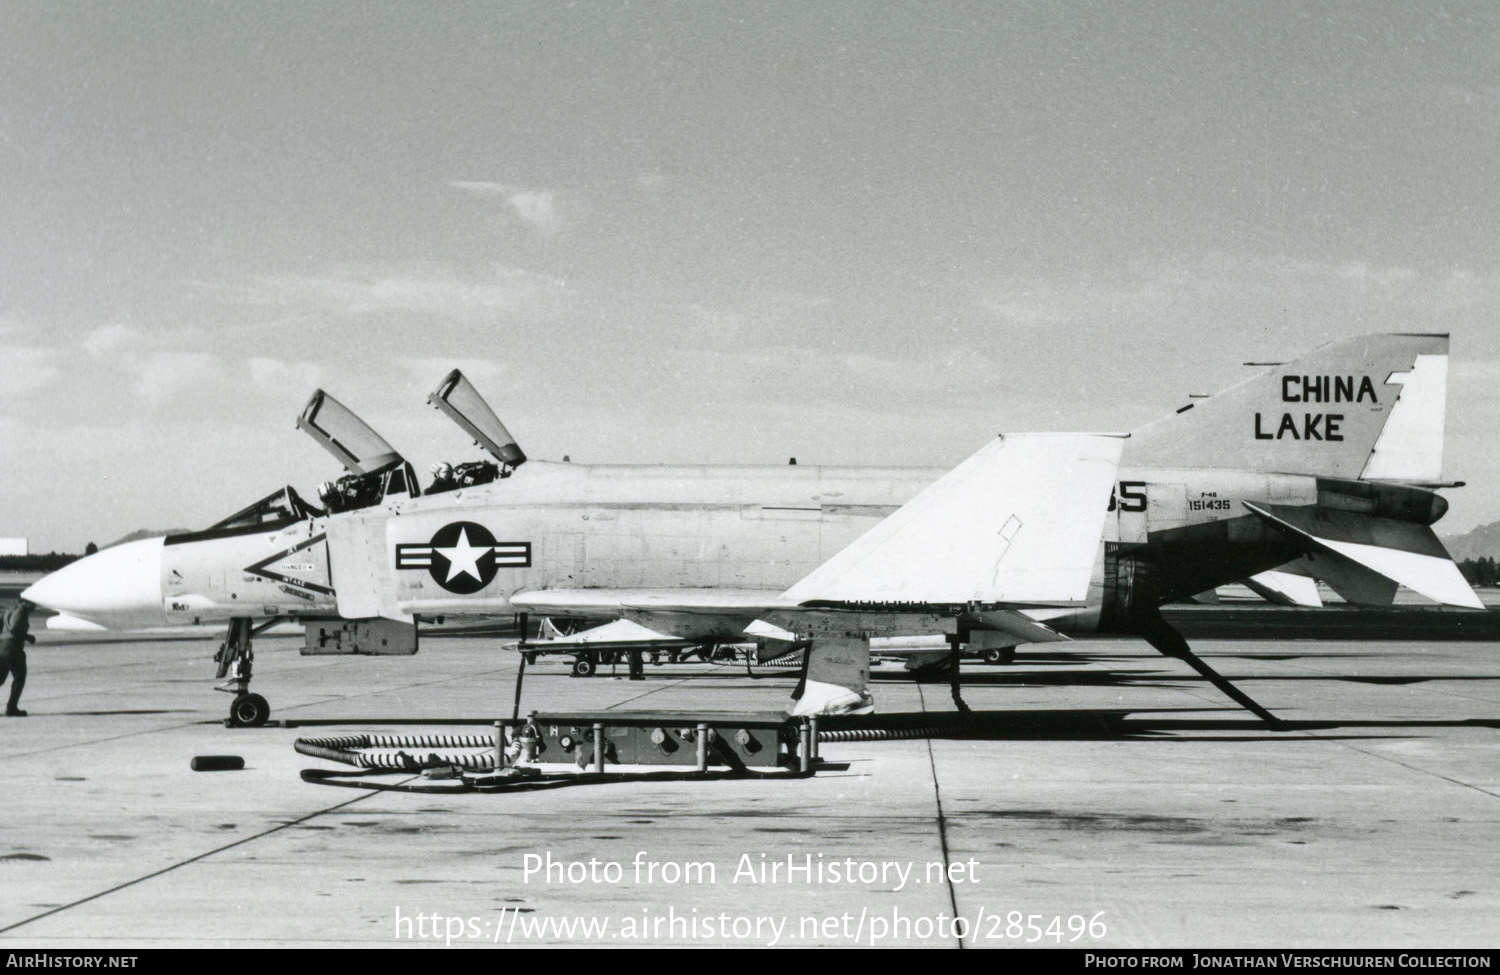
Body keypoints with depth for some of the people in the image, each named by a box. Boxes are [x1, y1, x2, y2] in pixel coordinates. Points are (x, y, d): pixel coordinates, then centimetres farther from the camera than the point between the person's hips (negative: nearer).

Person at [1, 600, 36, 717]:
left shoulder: (11, 610, 18)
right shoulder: (21, 611, -9)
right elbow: (14, 628, -21)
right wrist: (28, 637, -10)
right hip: (13, 649, -8)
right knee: (19, 678, 1)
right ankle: (11, 708, -3)